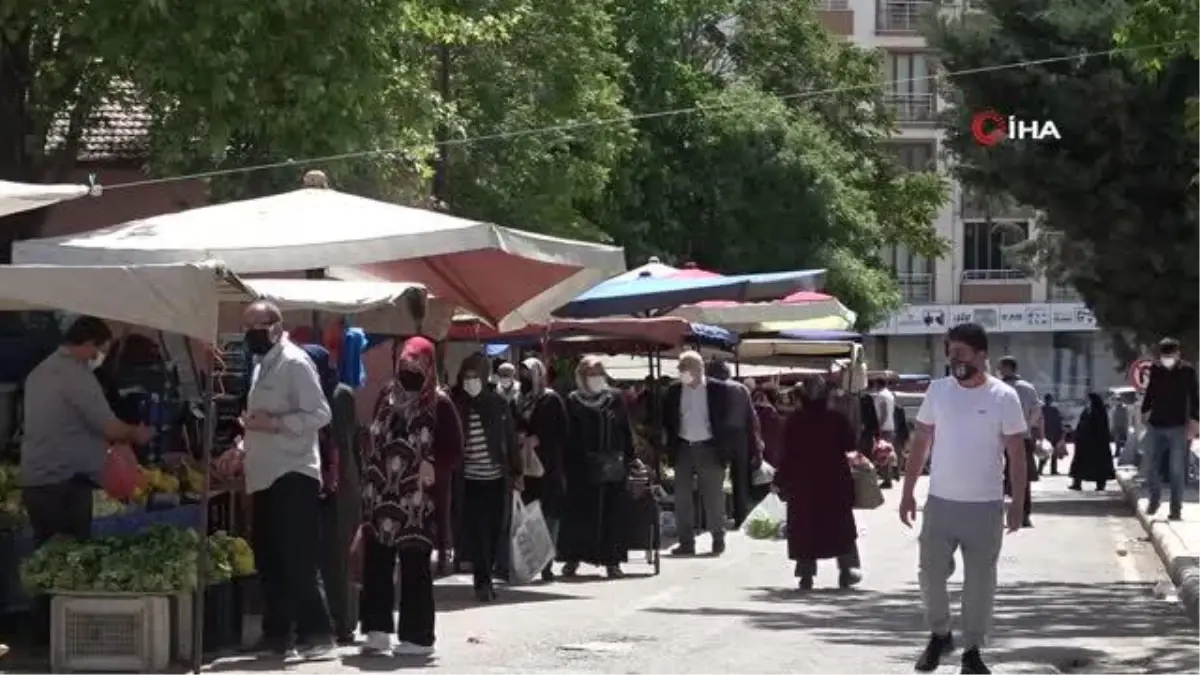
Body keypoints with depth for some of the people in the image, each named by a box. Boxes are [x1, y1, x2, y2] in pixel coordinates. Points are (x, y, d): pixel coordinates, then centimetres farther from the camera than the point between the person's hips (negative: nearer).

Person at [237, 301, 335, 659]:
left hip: (292, 476, -10)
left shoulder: (295, 363, -11)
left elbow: (320, 414, -18)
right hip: (266, 478, 10)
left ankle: (316, 635, -8)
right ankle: (276, 634, 19)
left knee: (300, 562, -10)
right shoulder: (262, 367, 18)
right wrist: (243, 448, 14)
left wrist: (275, 423, -24)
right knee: (269, 562, 12)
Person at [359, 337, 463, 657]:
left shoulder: (439, 404, -5)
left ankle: (417, 636, 4)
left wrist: (433, 467, -20)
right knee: (376, 562, 5)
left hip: (416, 500, -5)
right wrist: (368, 483, 11)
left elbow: (454, 450, -5)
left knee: (415, 567, -1)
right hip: (382, 496, 5)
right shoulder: (387, 396, 11)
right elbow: (373, 441, 17)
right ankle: (378, 630, 11)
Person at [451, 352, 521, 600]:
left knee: (495, 532, 5)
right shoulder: (455, 405, -1)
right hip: (469, 479, -2)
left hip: (497, 477, 2)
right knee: (475, 532, -7)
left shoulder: (498, 403, 3)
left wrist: (517, 472, 7)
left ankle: (486, 576, 22)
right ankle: (482, 581, 1)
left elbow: (511, 440, 8)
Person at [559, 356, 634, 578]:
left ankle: (612, 561, 5)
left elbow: (627, 432, 8)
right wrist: (567, 465, -3)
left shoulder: (615, 399, 6)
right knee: (578, 513, 2)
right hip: (581, 468, -1)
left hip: (612, 467, 1)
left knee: (613, 514, 0)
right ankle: (572, 560, 10)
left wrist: (628, 459, 3)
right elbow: (567, 435, 3)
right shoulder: (573, 401, 3)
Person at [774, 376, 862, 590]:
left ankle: (806, 574, 0)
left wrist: (780, 480, 0)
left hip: (802, 484, 0)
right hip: (834, 483, 0)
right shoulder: (837, 419, -8)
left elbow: (786, 453, -7)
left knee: (804, 528, 5)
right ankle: (846, 571, 8)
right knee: (840, 526, 11)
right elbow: (850, 445, -1)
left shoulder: (794, 421, -8)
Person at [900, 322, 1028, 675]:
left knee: (980, 582, 5)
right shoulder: (938, 390, 1)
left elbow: (1016, 454, -4)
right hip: (940, 502, 2)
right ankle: (939, 635, 29)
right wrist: (908, 492, 3)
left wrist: (1018, 503, -8)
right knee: (931, 574, 6)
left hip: (986, 506, -2)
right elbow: (920, 443, 7)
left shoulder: (1004, 397, -7)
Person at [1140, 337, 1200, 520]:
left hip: (1178, 426, -3)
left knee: (1177, 470, -1)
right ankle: (1154, 499, 27)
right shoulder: (1155, 369, 0)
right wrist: (1145, 411, 9)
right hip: (1155, 425, 3)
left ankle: (1176, 508, 7)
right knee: (1150, 467, 6)